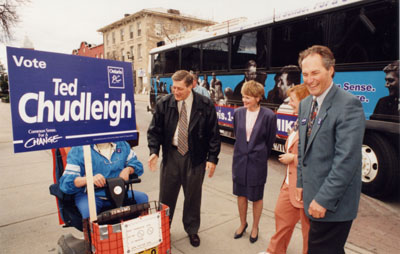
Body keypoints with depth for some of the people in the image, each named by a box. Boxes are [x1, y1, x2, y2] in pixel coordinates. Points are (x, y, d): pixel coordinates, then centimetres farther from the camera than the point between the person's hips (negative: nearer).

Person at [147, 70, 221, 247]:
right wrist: (154, 151, -12)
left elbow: (214, 134, -4)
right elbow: (154, 130, 2)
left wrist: (212, 158, -8)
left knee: (193, 196, 14)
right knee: (166, 195, 12)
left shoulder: (205, 105, -9)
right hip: (171, 154, 1)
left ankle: (192, 230, 37)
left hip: (195, 157, -1)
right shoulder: (164, 104, -5)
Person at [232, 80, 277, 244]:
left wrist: (260, 156, 7)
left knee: (256, 197, 12)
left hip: (257, 161, -3)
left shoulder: (268, 116, -14)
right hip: (240, 159, 3)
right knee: (241, 194, 16)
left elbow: (270, 141, -2)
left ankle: (255, 227, 35)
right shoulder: (238, 113, -4)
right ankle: (243, 224, 39)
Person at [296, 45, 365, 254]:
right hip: (313, 194, 7)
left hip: (334, 203, -7)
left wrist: (324, 199, -21)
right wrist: (301, 182, 12)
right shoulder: (305, 104, 7)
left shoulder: (348, 104, -18)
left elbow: (347, 159, -23)